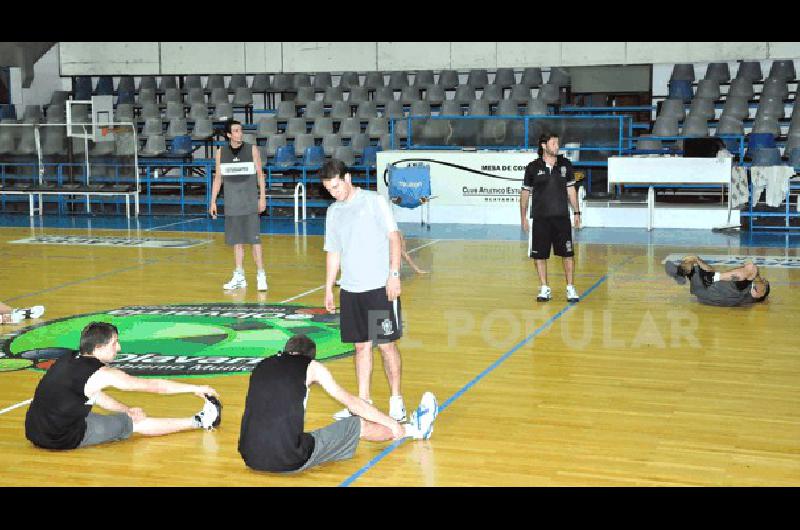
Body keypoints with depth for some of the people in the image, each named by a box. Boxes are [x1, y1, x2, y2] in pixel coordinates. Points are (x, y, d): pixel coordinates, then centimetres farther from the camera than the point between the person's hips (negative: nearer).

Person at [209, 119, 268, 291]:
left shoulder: (252, 149, -2)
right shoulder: (221, 152, 5)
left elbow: (260, 174, 1)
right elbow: (218, 177, 11)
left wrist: (262, 197, -6)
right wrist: (213, 201, 7)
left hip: (250, 202, -3)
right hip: (232, 203, 3)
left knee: (254, 239, -7)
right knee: (236, 240, 8)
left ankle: (261, 276, -3)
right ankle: (239, 277, 16)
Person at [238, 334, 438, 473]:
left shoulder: (260, 367, 19)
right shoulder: (311, 366, 6)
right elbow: (352, 402, 15)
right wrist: (392, 424, 28)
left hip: (251, 459, 5)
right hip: (289, 461, -5)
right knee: (359, 425, 14)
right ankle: (414, 429, 40)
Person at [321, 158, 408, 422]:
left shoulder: (374, 201, -3)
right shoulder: (333, 212, 14)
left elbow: (394, 237, -6)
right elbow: (333, 252, 19)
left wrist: (394, 274, -13)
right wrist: (328, 288, 16)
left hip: (380, 287, -5)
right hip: (350, 289, 5)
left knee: (386, 344, -2)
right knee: (361, 346, 9)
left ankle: (396, 401, 8)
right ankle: (363, 402, 17)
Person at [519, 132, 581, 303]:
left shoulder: (565, 164, 5)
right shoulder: (533, 167, 0)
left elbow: (571, 189, 11)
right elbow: (525, 192, 6)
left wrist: (576, 212, 7)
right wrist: (523, 217, 2)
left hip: (561, 217, 1)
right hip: (540, 218, -1)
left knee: (567, 253, -1)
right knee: (540, 255, 3)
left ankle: (570, 288, 9)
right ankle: (544, 289, 14)